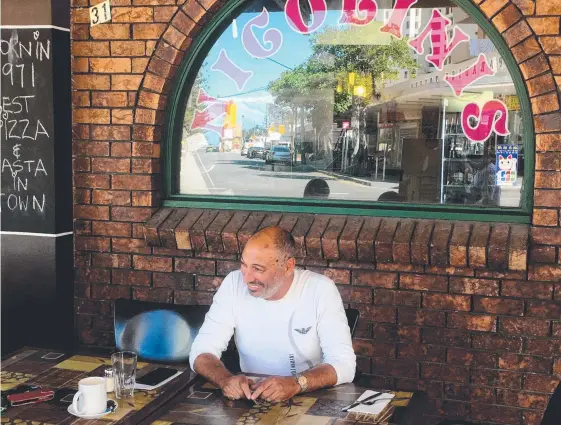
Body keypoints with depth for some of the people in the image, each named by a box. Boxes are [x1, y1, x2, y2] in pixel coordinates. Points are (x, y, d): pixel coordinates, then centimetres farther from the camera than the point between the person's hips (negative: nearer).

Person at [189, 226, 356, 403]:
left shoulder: (321, 289, -13)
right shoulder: (234, 284, -7)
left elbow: (344, 364, -18)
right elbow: (202, 351, -7)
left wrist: (296, 383, -35)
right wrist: (225, 379, -28)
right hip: (251, 397, 1)